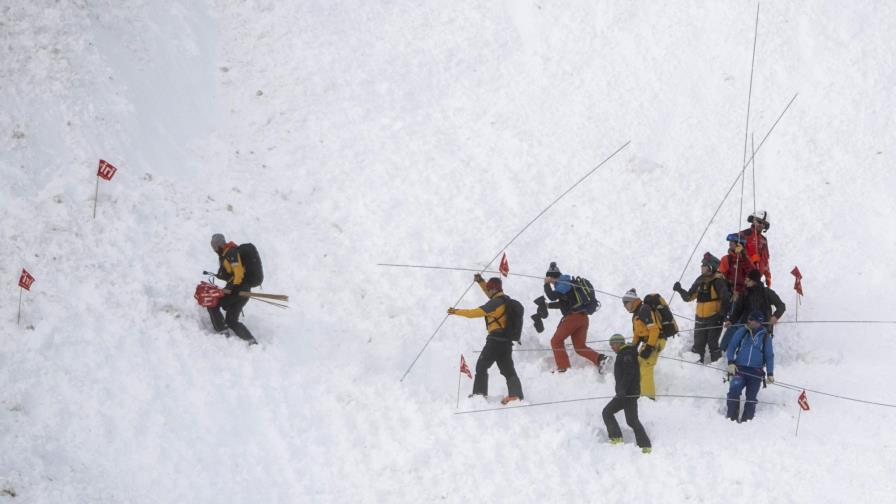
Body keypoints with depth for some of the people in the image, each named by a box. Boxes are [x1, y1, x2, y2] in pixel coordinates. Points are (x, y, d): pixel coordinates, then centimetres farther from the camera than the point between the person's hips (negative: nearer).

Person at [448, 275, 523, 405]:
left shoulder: (496, 302, -12)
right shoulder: (505, 300, 14)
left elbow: (476, 312, -12)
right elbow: (491, 295, 35)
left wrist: (457, 311, -3)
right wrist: (481, 282, 31)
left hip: (495, 340, -8)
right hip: (507, 342, 8)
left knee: (481, 366, 2)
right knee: (508, 370, 7)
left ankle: (480, 393, -4)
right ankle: (516, 394, -7)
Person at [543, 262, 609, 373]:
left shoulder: (563, 283, -8)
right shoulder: (565, 283, 23)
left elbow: (553, 296, -18)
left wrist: (547, 284, -4)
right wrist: (548, 305, 32)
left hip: (573, 317, -9)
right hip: (583, 317, 9)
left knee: (556, 341, 4)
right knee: (579, 347, 10)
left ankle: (563, 367, -2)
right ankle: (600, 359, -11)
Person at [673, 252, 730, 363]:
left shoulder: (718, 281, -11)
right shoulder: (700, 280, 10)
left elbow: (725, 299, -15)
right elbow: (689, 297, 15)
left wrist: (722, 314, -19)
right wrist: (680, 290, 0)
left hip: (714, 318, -7)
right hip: (700, 318, 7)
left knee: (712, 344, -6)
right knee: (698, 345, 12)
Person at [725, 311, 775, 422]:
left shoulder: (765, 336, 6)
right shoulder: (743, 332, 6)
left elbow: (769, 356, 8)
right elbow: (732, 346, 8)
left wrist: (770, 374, -1)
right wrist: (731, 362, -7)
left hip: (756, 372, 1)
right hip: (739, 368, -1)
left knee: (751, 398, -2)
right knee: (733, 391, -22)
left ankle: (746, 420, 4)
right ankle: (731, 417, -19)